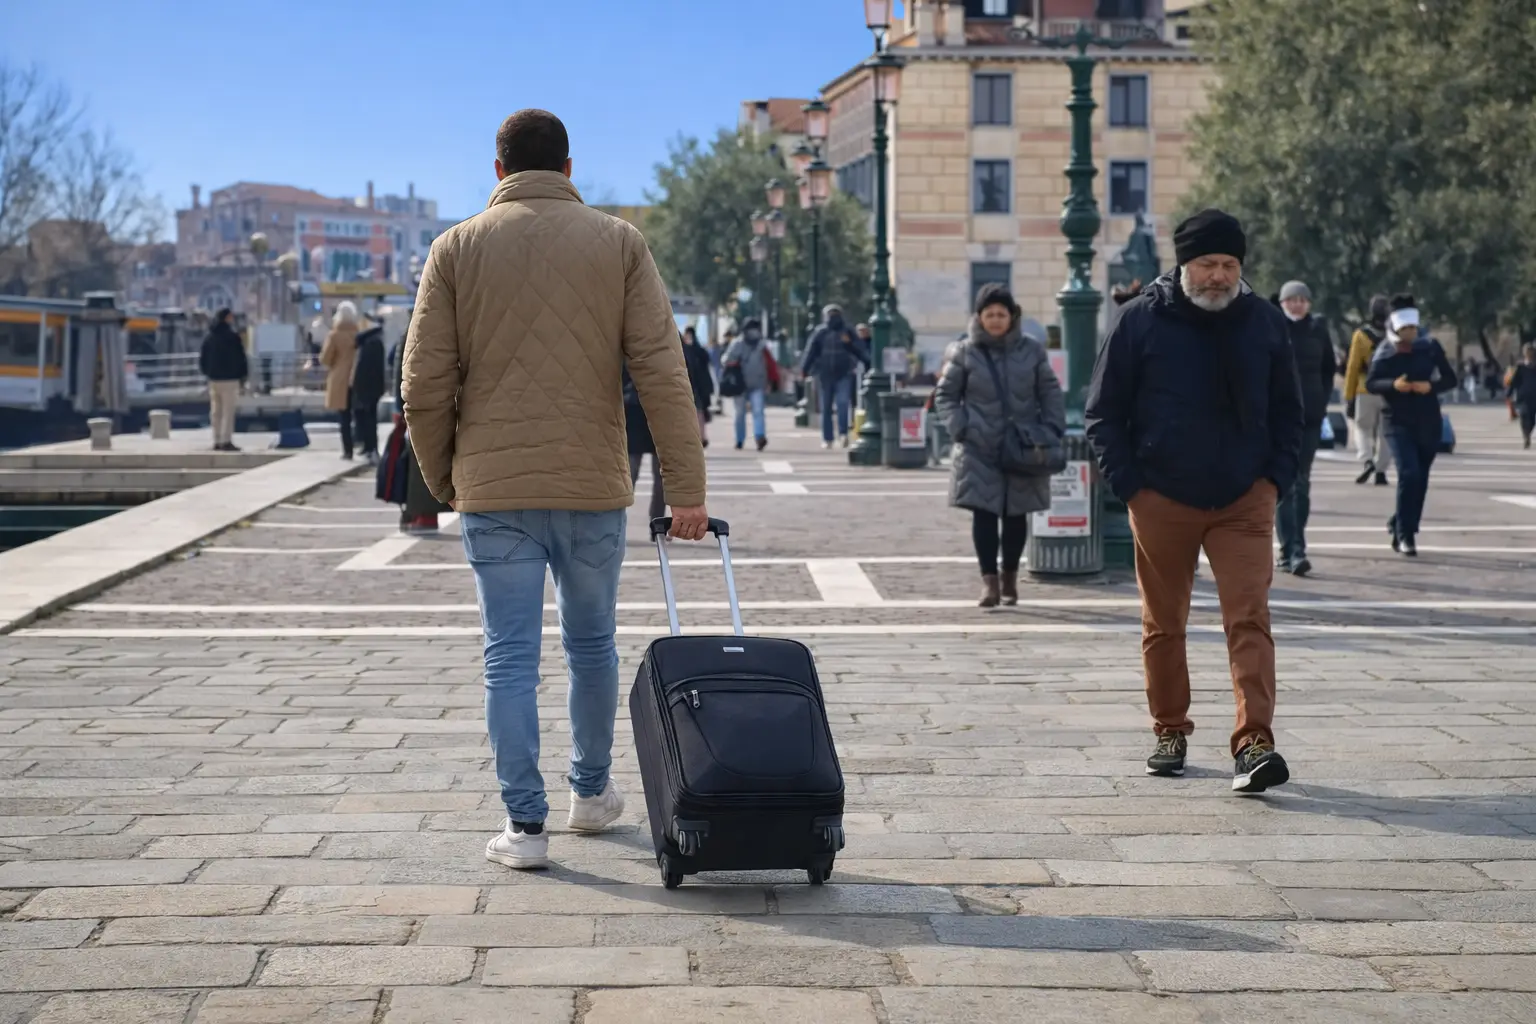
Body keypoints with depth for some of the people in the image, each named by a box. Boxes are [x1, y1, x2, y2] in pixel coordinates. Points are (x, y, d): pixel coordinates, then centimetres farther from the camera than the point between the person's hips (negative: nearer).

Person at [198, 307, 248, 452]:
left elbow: (202, 359, 13)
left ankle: (217, 441, 12)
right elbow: (240, 358, -10)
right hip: (229, 379, -6)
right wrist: (243, 374, 1)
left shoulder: (209, 338, 9)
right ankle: (226, 441, -12)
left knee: (215, 411, 11)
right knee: (228, 411, -6)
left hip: (213, 379, 6)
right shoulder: (232, 337, -11)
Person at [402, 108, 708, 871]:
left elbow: (426, 385, -2)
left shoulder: (458, 248, 1)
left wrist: (442, 480, 12)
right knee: (591, 643, 17)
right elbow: (662, 372, -5)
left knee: (511, 657, 4)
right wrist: (686, 489, -3)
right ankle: (591, 793, 32)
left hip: (493, 492, -1)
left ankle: (524, 823, 2)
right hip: (593, 488, 1)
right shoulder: (618, 243, 1)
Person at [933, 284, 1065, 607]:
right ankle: (989, 580, -5)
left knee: (1016, 515, 7)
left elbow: (1050, 392, 11)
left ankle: (1010, 577, 23)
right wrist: (960, 428, -7)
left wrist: (1052, 430, -1)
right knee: (983, 513, -9)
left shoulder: (1032, 349, 5)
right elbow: (945, 395, 7)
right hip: (979, 449, -1)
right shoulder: (965, 353, 1)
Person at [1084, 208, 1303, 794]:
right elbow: (1103, 412, 1)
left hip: (1245, 502, 1)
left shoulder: (1264, 322, 5)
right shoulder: (1141, 320, -3)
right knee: (1164, 625, 11)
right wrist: (1129, 485, -6)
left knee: (1250, 619, -11)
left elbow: (1288, 411, 15)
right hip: (1161, 502, 0)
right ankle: (1170, 733, 27)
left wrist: (1276, 479, 2)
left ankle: (1254, 744, -16)